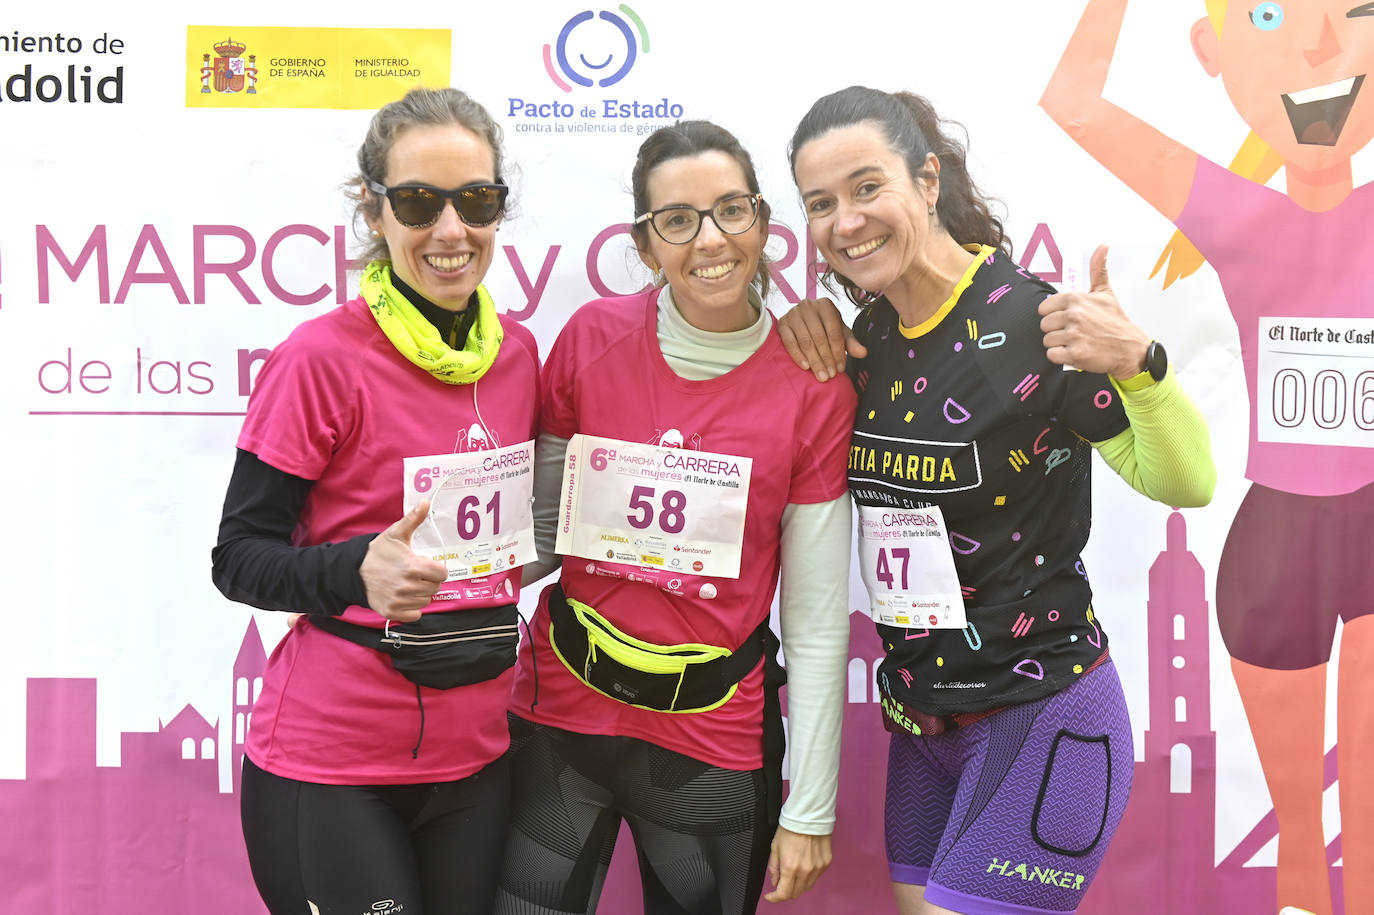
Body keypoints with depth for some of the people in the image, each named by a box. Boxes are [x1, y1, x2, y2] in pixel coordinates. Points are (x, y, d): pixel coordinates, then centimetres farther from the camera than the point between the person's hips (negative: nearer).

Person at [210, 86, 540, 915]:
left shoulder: (517, 353, 4)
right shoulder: (324, 357, -13)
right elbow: (239, 557, -11)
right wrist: (359, 571, -27)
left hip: (475, 751, 5)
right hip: (332, 758, -5)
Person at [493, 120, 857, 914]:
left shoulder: (813, 390, -9)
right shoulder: (593, 337, -6)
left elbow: (818, 618, -6)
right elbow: (541, 522, 8)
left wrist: (810, 811, -4)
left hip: (714, 740, -1)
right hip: (560, 717, 1)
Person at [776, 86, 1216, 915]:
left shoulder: (1033, 321, -18)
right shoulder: (870, 333, 1)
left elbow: (1185, 483, -15)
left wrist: (1138, 363, -35)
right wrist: (803, 335, -2)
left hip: (1042, 719, -7)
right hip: (919, 716, 7)